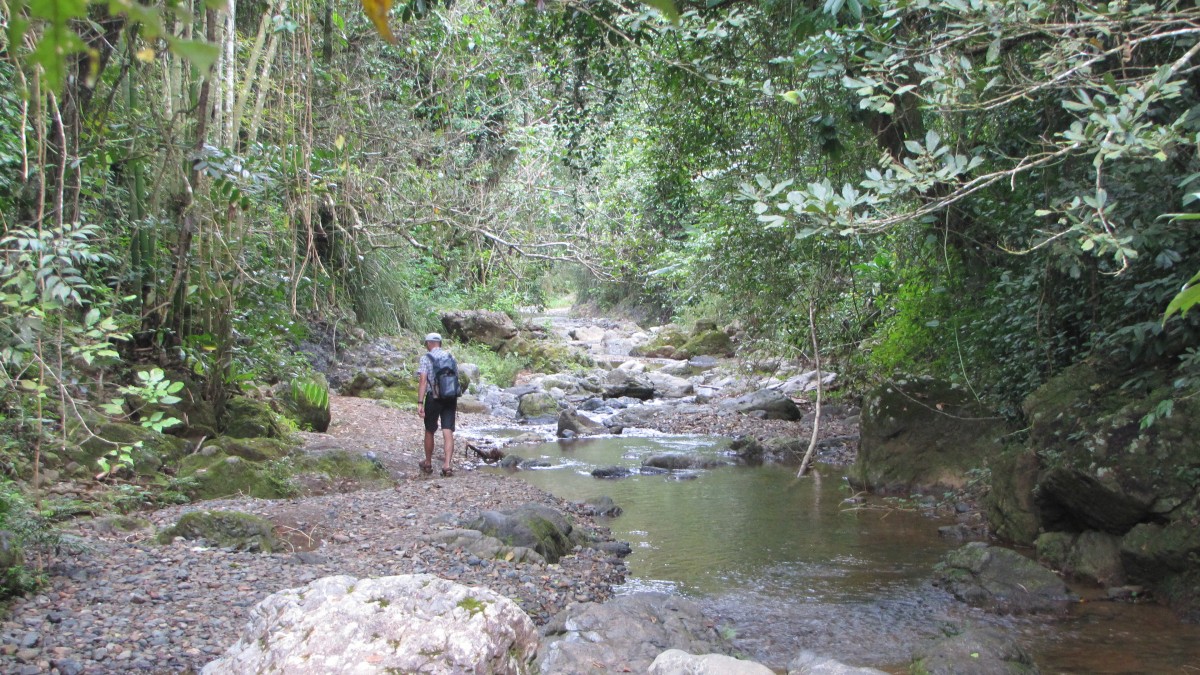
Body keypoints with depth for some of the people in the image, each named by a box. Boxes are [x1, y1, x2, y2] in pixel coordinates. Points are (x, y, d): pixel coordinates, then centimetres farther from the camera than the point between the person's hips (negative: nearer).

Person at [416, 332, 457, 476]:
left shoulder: (425, 358, -4)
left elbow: (423, 381, -14)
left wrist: (420, 403, -17)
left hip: (434, 398, -3)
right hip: (450, 398, 3)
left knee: (429, 432, 14)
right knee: (448, 432, -2)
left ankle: (428, 464, 26)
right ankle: (447, 465, -12)